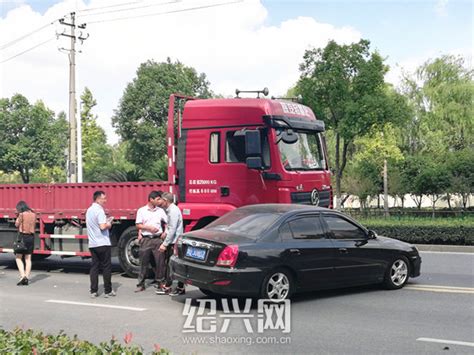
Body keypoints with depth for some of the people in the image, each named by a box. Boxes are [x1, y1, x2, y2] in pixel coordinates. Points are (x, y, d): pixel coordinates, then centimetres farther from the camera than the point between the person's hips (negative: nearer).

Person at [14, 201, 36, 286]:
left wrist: (18, 216, 6)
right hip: (31, 237, 5)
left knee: (18, 258, 3)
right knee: (28, 259, 8)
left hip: (22, 236, -5)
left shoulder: (22, 214, -10)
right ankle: (27, 278, 8)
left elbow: (17, 224, 0)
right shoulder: (33, 214, 7)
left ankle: (23, 276, -12)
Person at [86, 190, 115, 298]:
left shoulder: (89, 210, 13)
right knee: (106, 267, 1)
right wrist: (109, 225, -3)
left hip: (92, 244, 8)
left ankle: (93, 291, 7)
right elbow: (103, 227, -23)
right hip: (103, 244, -8)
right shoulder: (99, 210, -15)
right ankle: (108, 291, 6)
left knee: (94, 267, 9)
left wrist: (106, 221, 14)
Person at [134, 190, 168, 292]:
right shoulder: (141, 210, 3)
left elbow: (167, 223, 10)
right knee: (143, 263, 4)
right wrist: (149, 228, -11)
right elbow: (138, 225, 1)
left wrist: (165, 233, -4)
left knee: (159, 262, 0)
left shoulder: (160, 211, 8)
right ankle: (140, 285, 10)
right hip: (146, 239, -1)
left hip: (158, 239, 1)